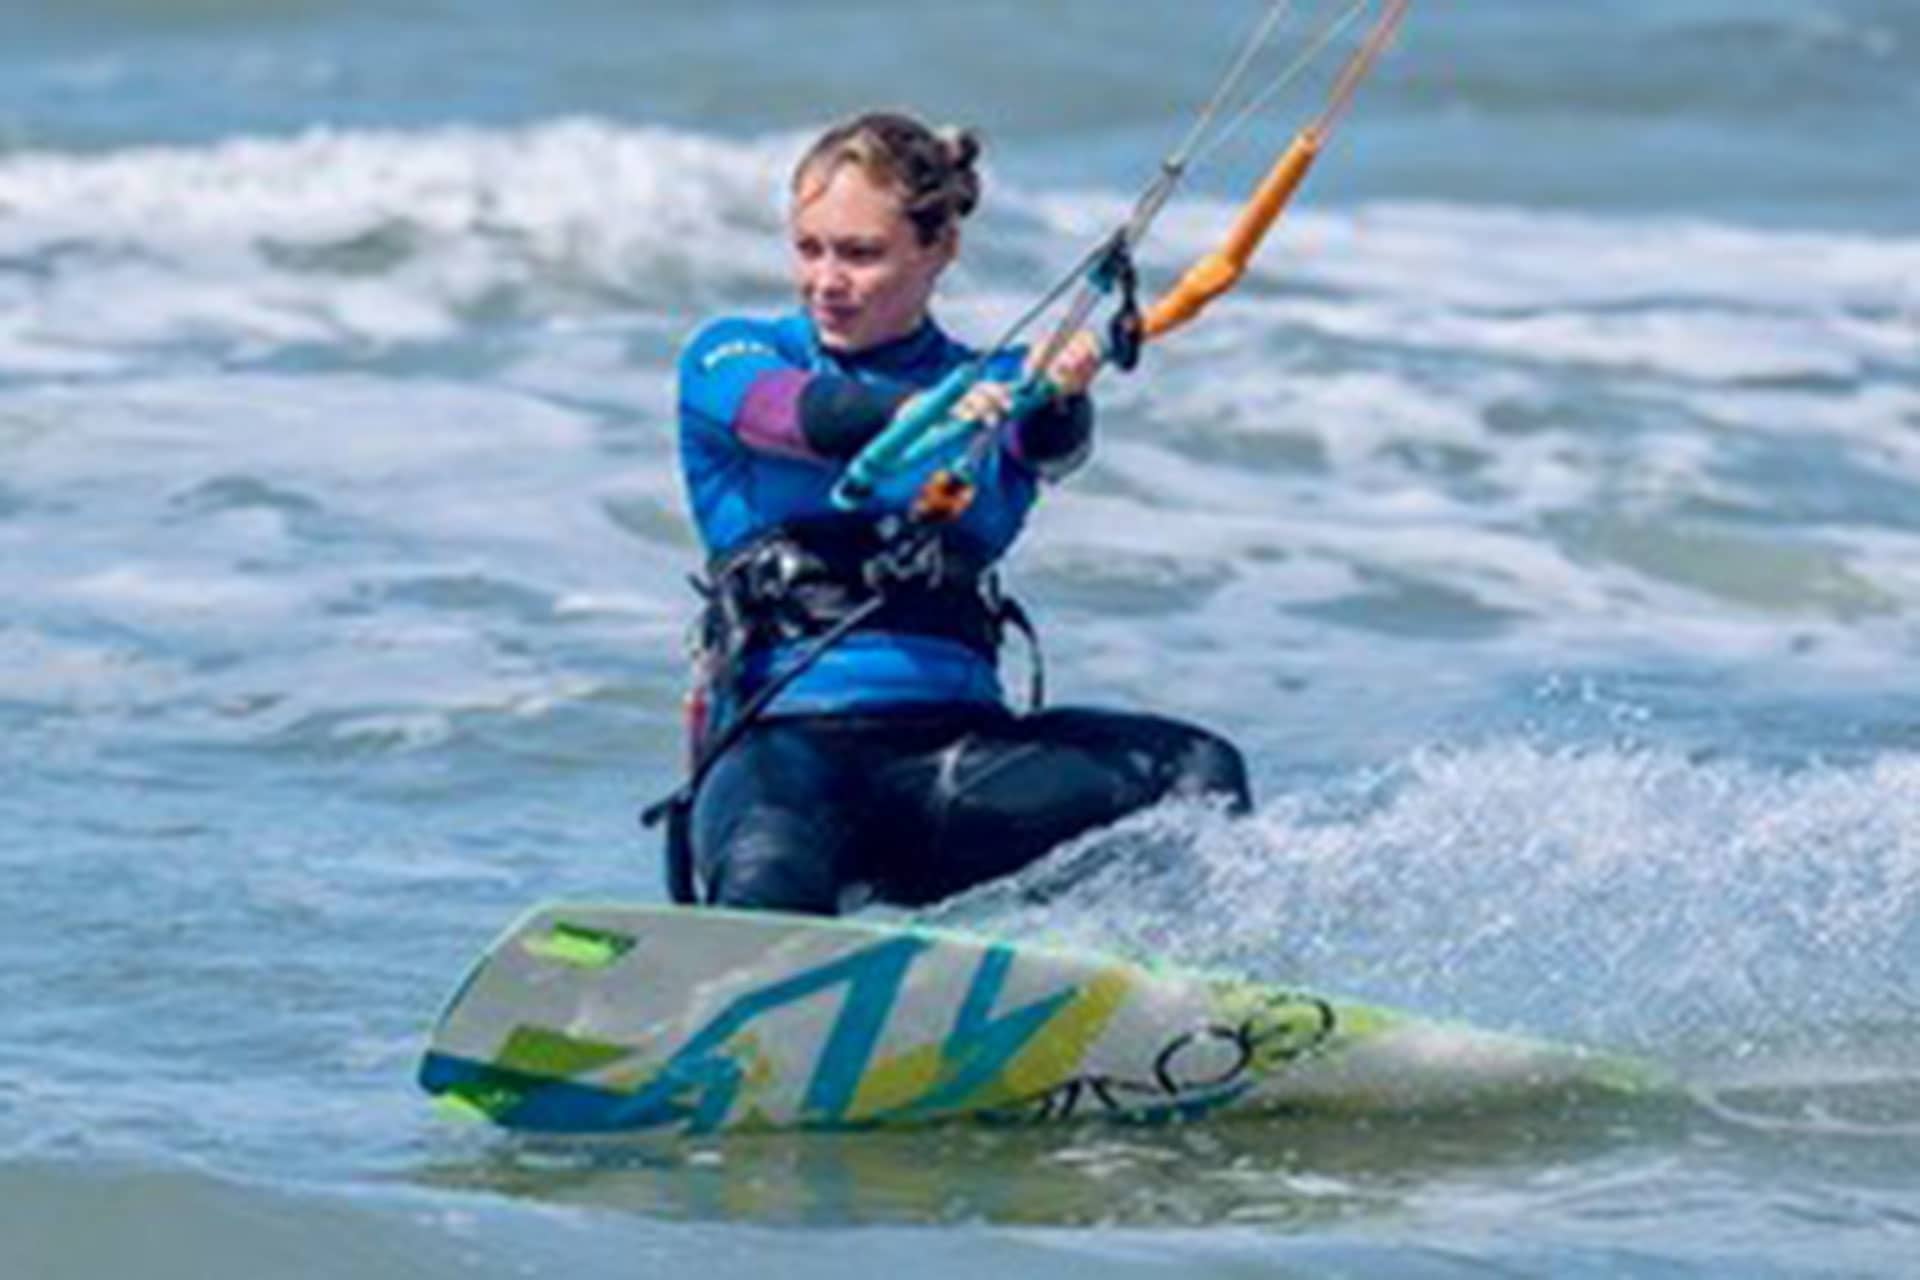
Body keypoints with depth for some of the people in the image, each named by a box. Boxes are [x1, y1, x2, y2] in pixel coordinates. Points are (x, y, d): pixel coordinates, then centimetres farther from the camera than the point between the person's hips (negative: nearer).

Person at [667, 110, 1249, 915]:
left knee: (1196, 775, -22)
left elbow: (1043, 454, -7)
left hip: (953, 743, 3)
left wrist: (1058, 403, -33)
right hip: (783, 736, -3)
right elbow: (811, 417, -12)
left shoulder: (995, 388, 18)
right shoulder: (731, 358, 12)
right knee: (772, 887, -38)